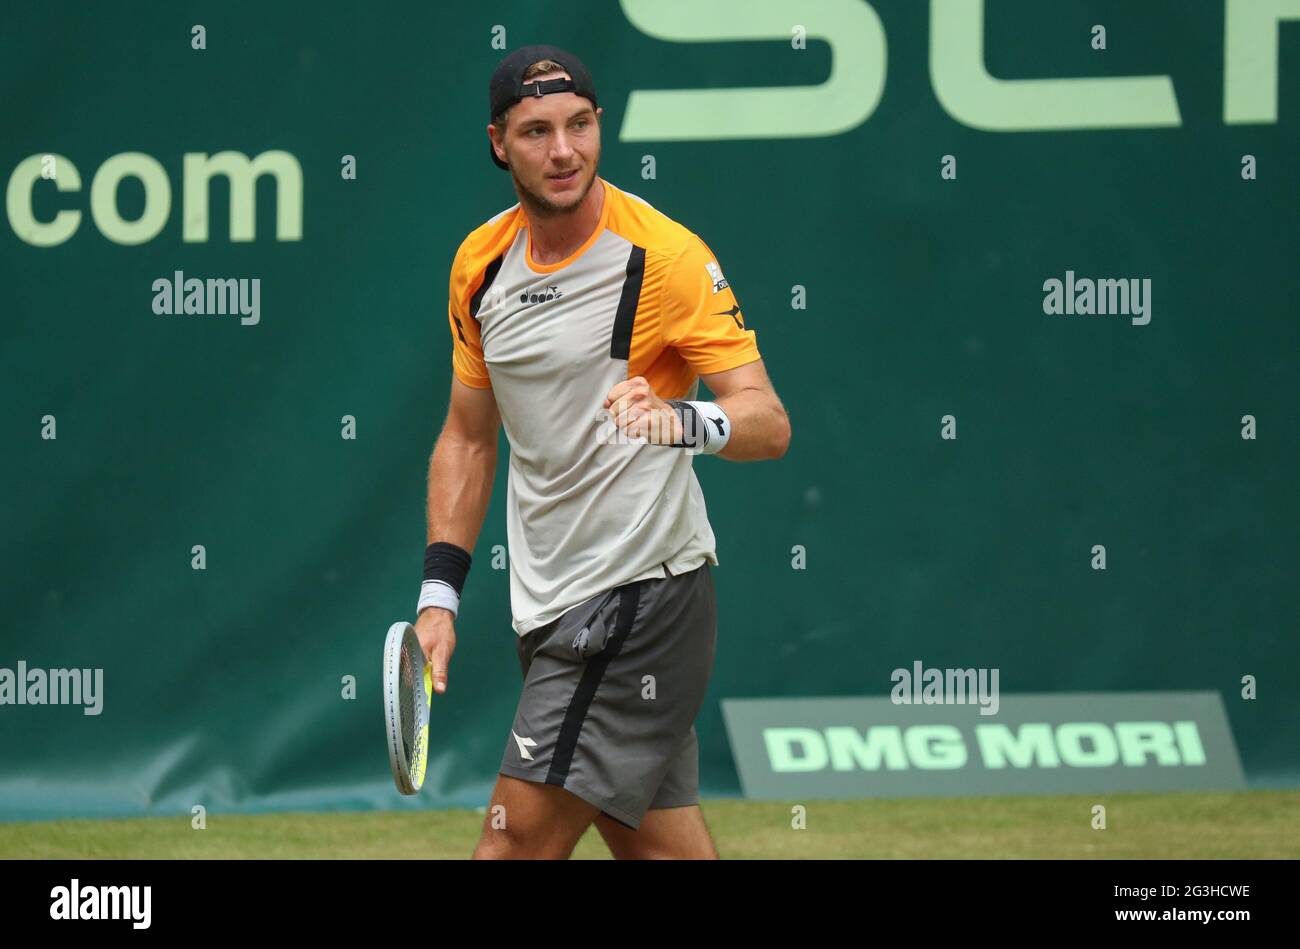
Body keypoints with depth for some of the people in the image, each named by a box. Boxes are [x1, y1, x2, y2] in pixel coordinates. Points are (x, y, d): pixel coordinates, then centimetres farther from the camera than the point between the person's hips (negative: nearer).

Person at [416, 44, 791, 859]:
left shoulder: (667, 257, -12)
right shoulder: (481, 263, 8)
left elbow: (769, 423, -18)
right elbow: (469, 437, 19)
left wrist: (683, 419, -40)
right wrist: (441, 594, 12)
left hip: (641, 597, -7)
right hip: (552, 609, 7)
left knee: (521, 838, -12)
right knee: (661, 844, 8)